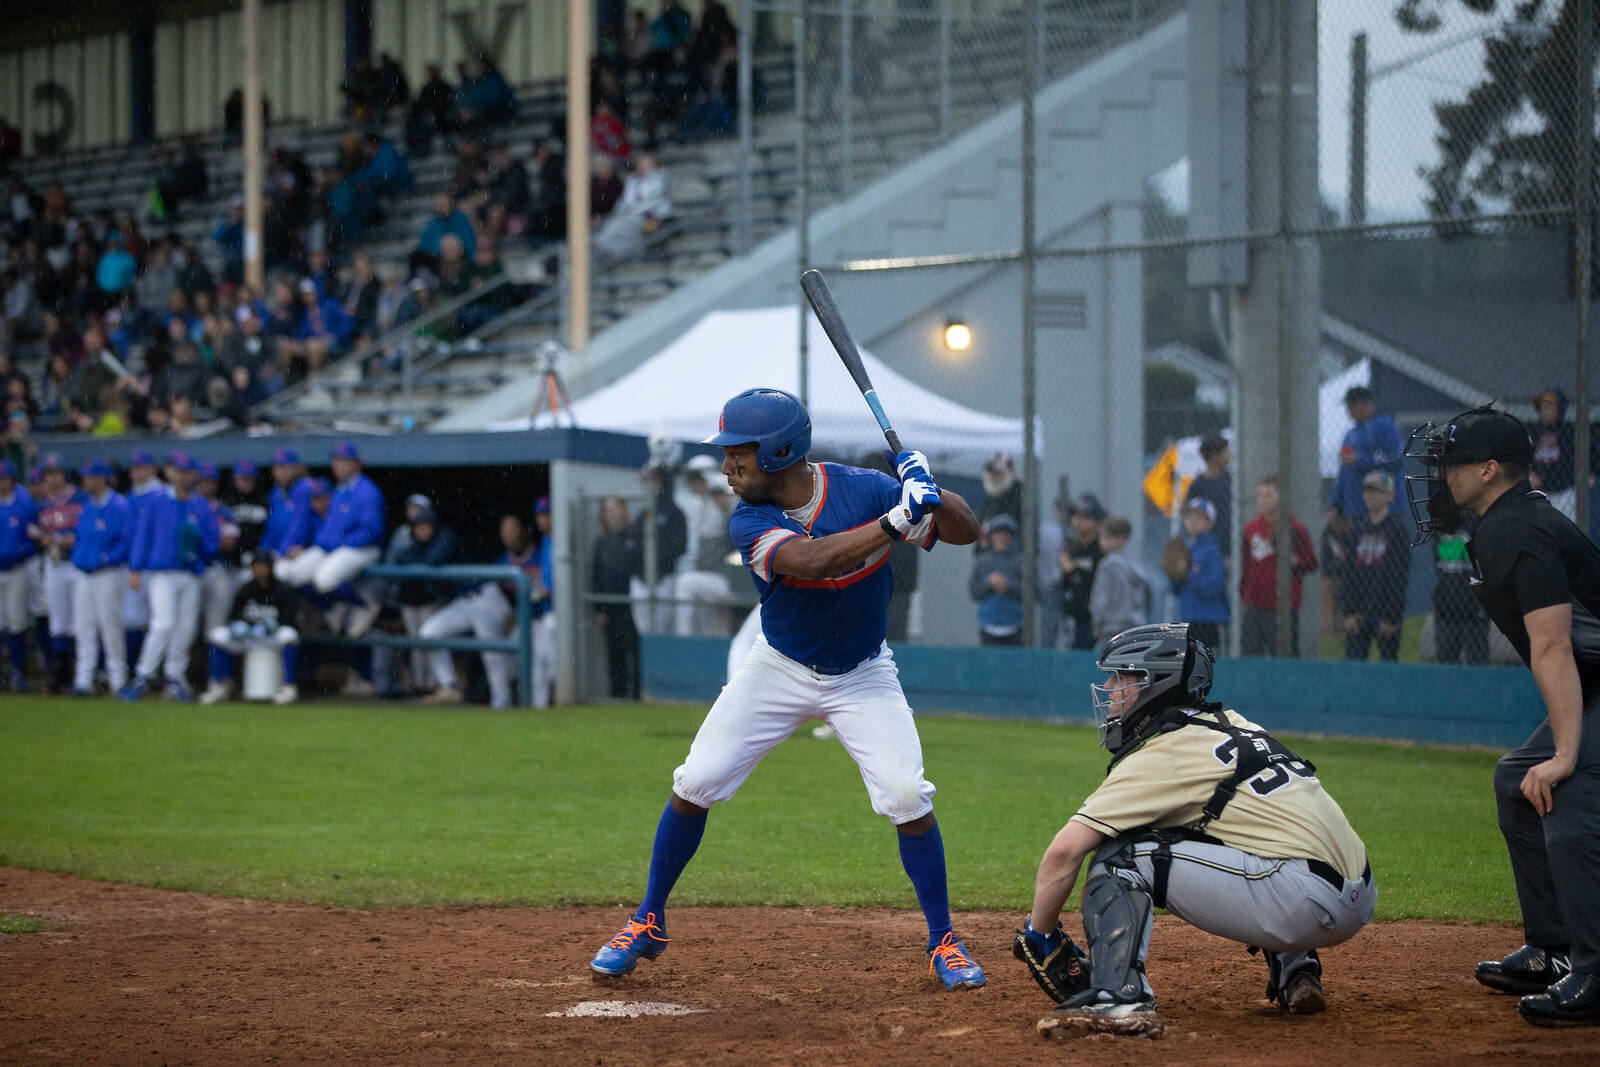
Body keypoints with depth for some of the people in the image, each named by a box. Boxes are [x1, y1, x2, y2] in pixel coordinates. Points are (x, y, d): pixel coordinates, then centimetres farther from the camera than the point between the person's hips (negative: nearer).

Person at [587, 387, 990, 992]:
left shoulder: (865, 491, -19)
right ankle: (649, 921, 14)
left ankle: (943, 942, 2)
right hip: (779, 670, 1)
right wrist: (898, 520, -44)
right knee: (694, 785, -4)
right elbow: (812, 560, -39)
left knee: (907, 799, -15)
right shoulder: (749, 521, -20)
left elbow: (967, 532, -14)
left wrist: (932, 496, -35)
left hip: (861, 677, -1)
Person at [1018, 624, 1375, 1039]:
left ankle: (1116, 997, -20)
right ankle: (1295, 970, 26)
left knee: (1121, 853, -6)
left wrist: (1039, 933, 5)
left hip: (1307, 900, -9)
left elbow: (1064, 851, -7)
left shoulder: (1161, 754, -3)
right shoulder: (1234, 724, 21)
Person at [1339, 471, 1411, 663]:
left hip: (1386, 613, -4)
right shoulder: (1358, 528, 13)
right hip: (1359, 612, 4)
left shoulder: (1397, 528, -2)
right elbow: (1348, 572, 11)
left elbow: (1400, 575, -7)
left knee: (1388, 660, -2)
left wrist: (1391, 616, -12)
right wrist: (1348, 611, 2)